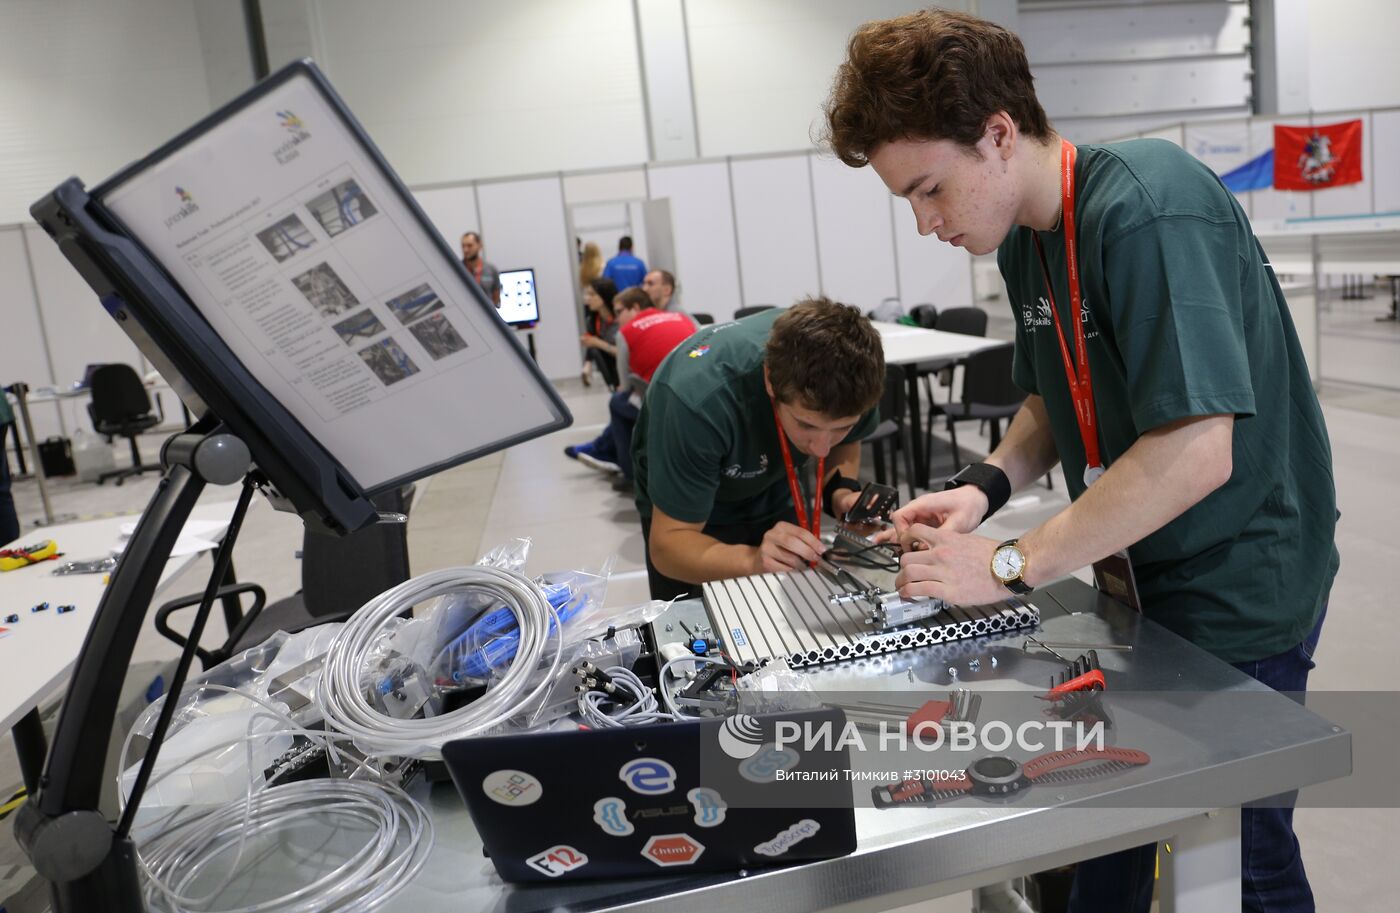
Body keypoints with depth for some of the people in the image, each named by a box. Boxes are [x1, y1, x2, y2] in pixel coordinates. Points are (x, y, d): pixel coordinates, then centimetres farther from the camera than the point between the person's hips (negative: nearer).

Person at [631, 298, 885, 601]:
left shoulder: (847, 368, -28)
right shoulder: (700, 399, -41)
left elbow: (846, 442, -5)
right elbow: (668, 544, -34)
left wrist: (842, 493, -25)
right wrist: (753, 559, -51)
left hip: (776, 497, 3)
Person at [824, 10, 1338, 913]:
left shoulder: (1147, 208, -24)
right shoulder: (1024, 235, 3)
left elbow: (1197, 450, -29)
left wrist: (1011, 566, -24)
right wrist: (986, 487, -5)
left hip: (1238, 591, -7)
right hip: (1141, 573, 7)